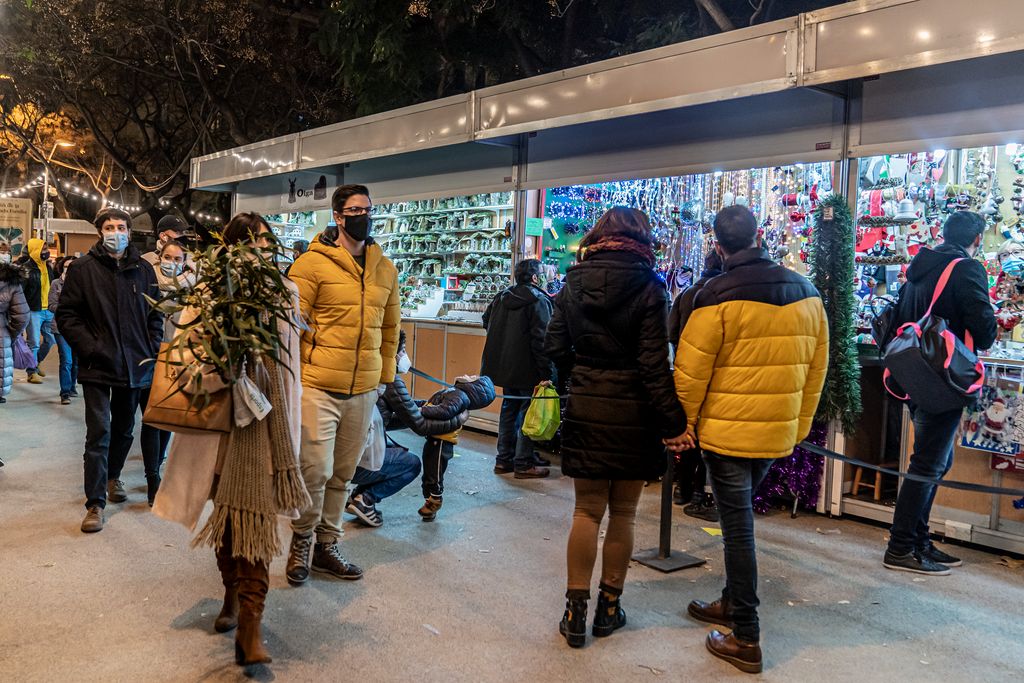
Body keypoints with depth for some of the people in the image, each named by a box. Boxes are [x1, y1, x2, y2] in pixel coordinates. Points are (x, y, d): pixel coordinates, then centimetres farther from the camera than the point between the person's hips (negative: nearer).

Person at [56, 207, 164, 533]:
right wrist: (91, 349, -14)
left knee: (124, 429, 18)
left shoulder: (143, 270, 5)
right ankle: (95, 503, 1)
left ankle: (113, 476, 41)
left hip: (135, 366, 4)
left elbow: (155, 314, 13)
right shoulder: (83, 269, -4)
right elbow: (66, 316, -4)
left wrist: (152, 349, 2)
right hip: (98, 367, -4)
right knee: (99, 432, -5)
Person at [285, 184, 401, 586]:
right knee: (315, 470, -5)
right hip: (318, 387, -5)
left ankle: (327, 546, 29)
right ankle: (301, 541, 21)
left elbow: (391, 326, 18)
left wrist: (385, 376, 16)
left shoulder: (386, 269, 11)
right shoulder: (313, 262, -5)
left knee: (342, 474, 13)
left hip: (363, 391, 5)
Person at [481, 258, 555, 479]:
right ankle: (523, 464, 5)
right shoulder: (539, 301, -14)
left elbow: (487, 321, 23)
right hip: (528, 369, -7)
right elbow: (541, 339, -20)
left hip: (504, 366, 8)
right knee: (528, 414, 1)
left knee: (509, 409, 16)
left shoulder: (501, 298, 10)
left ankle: (503, 460, 21)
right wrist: (547, 373, -19)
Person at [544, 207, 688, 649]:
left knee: (587, 512, 11)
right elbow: (654, 364, -13)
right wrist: (672, 422, -9)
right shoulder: (648, 287, -8)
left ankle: (576, 612, 13)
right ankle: (609, 608, 23)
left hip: (585, 410, 2)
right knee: (623, 514, 11)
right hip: (633, 414, -2)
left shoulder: (573, 284, 2)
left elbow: (555, 349, 2)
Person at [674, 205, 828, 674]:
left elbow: (690, 371, -14)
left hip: (727, 433, -6)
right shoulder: (805, 292, 4)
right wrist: (799, 426, 17)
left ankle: (745, 639, 10)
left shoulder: (719, 295, -14)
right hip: (779, 435, 6)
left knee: (737, 527, 2)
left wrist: (683, 425, -1)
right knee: (740, 520, 22)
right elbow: (816, 369, 9)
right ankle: (733, 603, 36)